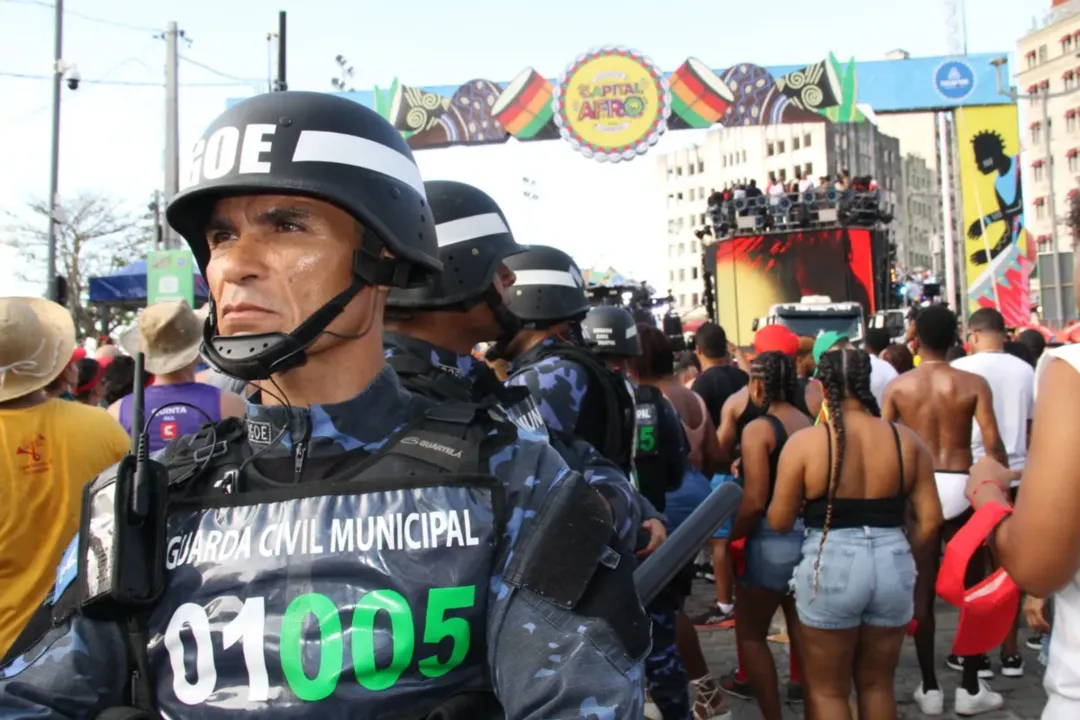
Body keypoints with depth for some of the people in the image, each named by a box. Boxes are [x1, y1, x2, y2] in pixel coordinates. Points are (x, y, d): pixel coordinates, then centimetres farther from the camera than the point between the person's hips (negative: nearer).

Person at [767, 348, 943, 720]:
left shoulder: (804, 442, -9)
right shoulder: (906, 440, 1)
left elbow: (779, 521, -6)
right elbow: (930, 520, 1)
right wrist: (901, 554, 16)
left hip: (830, 567, -4)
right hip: (893, 565, 4)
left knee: (827, 690, 13)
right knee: (878, 685, 21)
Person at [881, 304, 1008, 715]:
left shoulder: (898, 386, 0)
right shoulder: (973, 384, -5)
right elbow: (992, 444, -12)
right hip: (960, 486, -1)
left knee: (922, 588, 9)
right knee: (971, 587, 12)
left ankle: (929, 688, 16)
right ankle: (970, 687, 19)